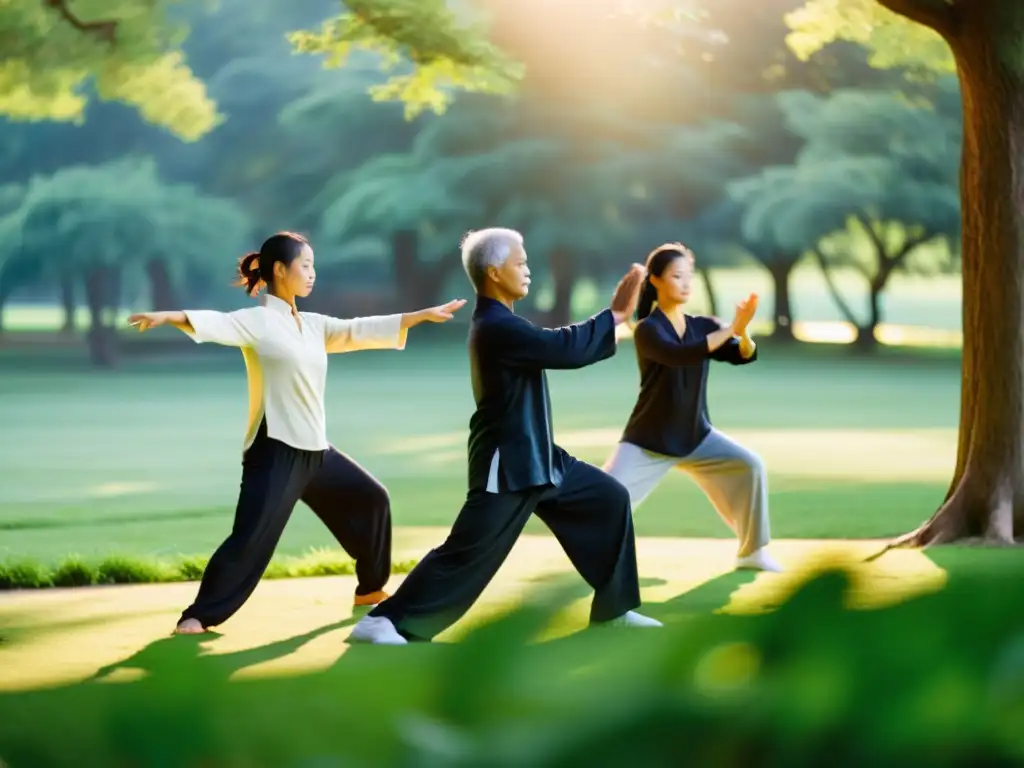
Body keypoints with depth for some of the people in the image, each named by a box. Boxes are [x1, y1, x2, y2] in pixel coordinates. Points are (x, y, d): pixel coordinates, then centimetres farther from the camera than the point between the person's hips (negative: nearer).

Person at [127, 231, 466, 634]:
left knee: (370, 499, 21)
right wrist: (168, 316, -47)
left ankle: (370, 589, 37)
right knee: (251, 537, -19)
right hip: (275, 450, -9)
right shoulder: (256, 321, -10)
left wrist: (426, 314, 18)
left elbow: (362, 331, 17)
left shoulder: (313, 326, 13)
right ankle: (199, 615, -13)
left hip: (314, 449, 9)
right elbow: (213, 323, -27)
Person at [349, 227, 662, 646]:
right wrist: (616, 315, -14)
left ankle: (613, 608, 21)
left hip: (535, 457, 11)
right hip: (507, 465, -11)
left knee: (609, 499, 14)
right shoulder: (497, 327, -22)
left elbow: (562, 348, 14)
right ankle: (382, 622, -9)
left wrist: (612, 318, 5)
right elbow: (568, 348, -25)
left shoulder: (501, 323, 12)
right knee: (467, 555, -13)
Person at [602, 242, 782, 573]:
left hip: (696, 436, 5)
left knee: (750, 467, -8)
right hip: (648, 440, -5)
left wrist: (743, 330, -34)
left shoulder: (702, 326, 1)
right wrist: (731, 328, -39)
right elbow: (679, 355, -36)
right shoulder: (648, 330, -17)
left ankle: (752, 552, 3)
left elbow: (743, 356, -11)